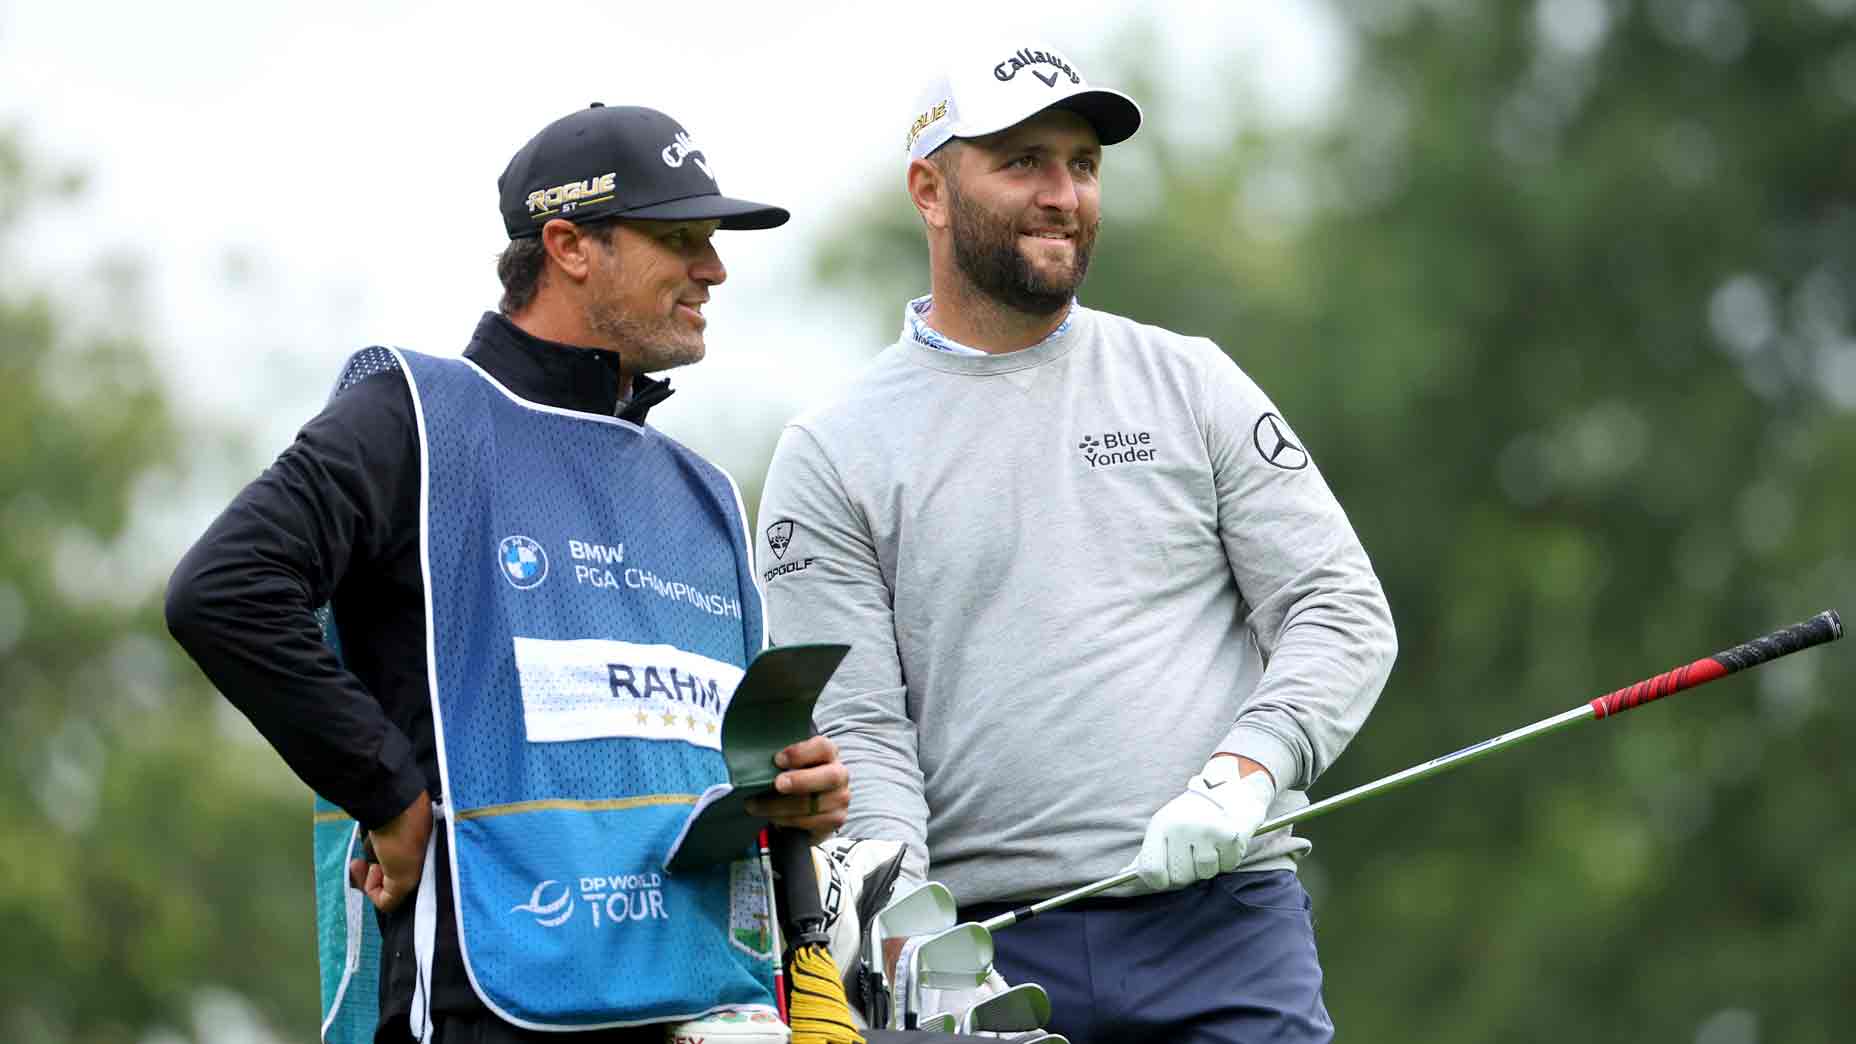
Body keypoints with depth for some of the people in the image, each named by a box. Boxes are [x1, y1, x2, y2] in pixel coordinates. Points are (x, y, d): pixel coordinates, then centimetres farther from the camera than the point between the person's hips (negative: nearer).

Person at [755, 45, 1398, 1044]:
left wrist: (1242, 777, -12)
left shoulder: (1191, 384, 11)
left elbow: (1342, 611, 6)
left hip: (1224, 921, 1)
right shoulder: (830, 456, 6)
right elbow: (852, 730, 0)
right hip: (986, 952, 0)